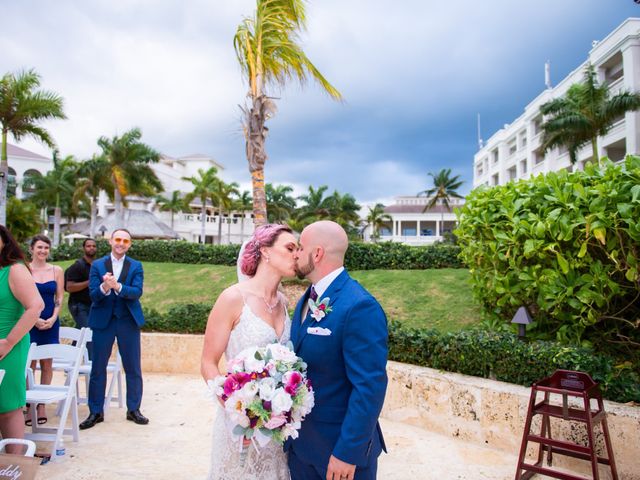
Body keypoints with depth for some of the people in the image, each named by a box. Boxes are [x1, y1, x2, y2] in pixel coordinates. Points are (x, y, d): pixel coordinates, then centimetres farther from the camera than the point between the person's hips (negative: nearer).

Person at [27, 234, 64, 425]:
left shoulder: (57, 271, 6)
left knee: (47, 364, 4)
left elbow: (60, 297, 6)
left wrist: (52, 318, -6)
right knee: (30, 364, -3)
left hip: (50, 322, 2)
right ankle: (28, 405, 6)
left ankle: (41, 405, 13)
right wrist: (35, 319, -10)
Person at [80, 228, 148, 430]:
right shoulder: (97, 265, 2)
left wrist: (117, 286, -30)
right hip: (103, 321, 0)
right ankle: (96, 412, 20)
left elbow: (137, 292, -12)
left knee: (133, 368, 7)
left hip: (128, 321, 0)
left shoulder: (136, 266, 1)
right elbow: (93, 295, -6)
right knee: (98, 368, 6)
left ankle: (133, 409, 21)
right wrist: (104, 287, -29)